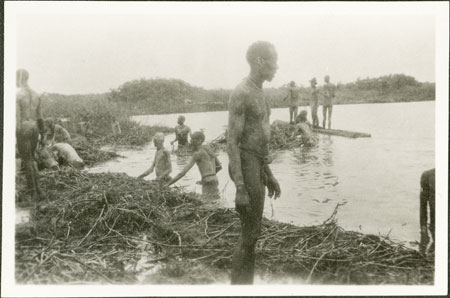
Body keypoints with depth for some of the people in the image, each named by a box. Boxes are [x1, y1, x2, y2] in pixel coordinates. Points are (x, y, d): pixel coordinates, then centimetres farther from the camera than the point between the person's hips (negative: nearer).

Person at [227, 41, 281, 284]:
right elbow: (232, 142, -21)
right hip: (246, 168, -10)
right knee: (250, 234, -6)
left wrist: (268, 174, 23)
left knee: (252, 231, 13)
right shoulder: (241, 93, -17)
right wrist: (240, 189, -25)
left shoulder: (257, 93, 15)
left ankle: (246, 286, 23)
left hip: (256, 166, 10)